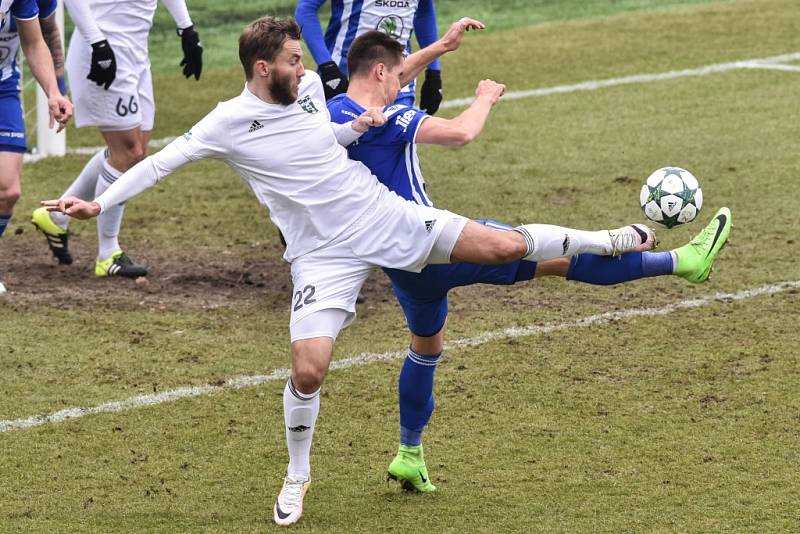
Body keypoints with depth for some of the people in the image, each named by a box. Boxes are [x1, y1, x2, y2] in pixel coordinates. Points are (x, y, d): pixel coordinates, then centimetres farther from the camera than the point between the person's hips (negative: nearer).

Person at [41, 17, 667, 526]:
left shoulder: (310, 86, 1)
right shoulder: (229, 123, -13)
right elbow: (163, 160, -12)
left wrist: (356, 129, 2)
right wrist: (98, 203, -20)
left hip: (388, 217, 3)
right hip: (326, 255, -3)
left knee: (505, 246, -1)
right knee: (307, 369, -15)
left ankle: (613, 241, 23)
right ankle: (298, 476, 11)